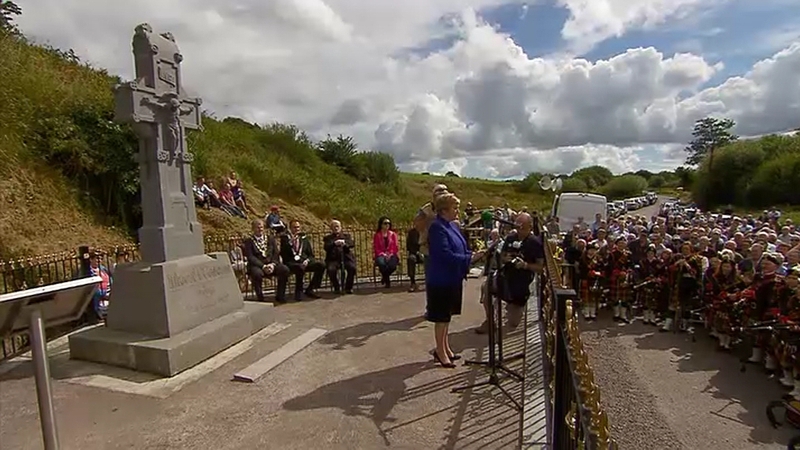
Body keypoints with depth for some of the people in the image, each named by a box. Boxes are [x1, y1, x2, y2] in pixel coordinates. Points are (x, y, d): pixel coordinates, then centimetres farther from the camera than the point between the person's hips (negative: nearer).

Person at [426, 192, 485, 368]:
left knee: (447, 315, 18)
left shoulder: (450, 226, 9)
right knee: (441, 316, 4)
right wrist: (470, 258, -23)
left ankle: (445, 348, 32)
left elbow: (459, 249, 15)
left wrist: (472, 254, -3)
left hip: (452, 278, 9)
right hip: (441, 279, -9)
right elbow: (446, 255, -26)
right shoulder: (437, 228, -20)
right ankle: (440, 351, 19)